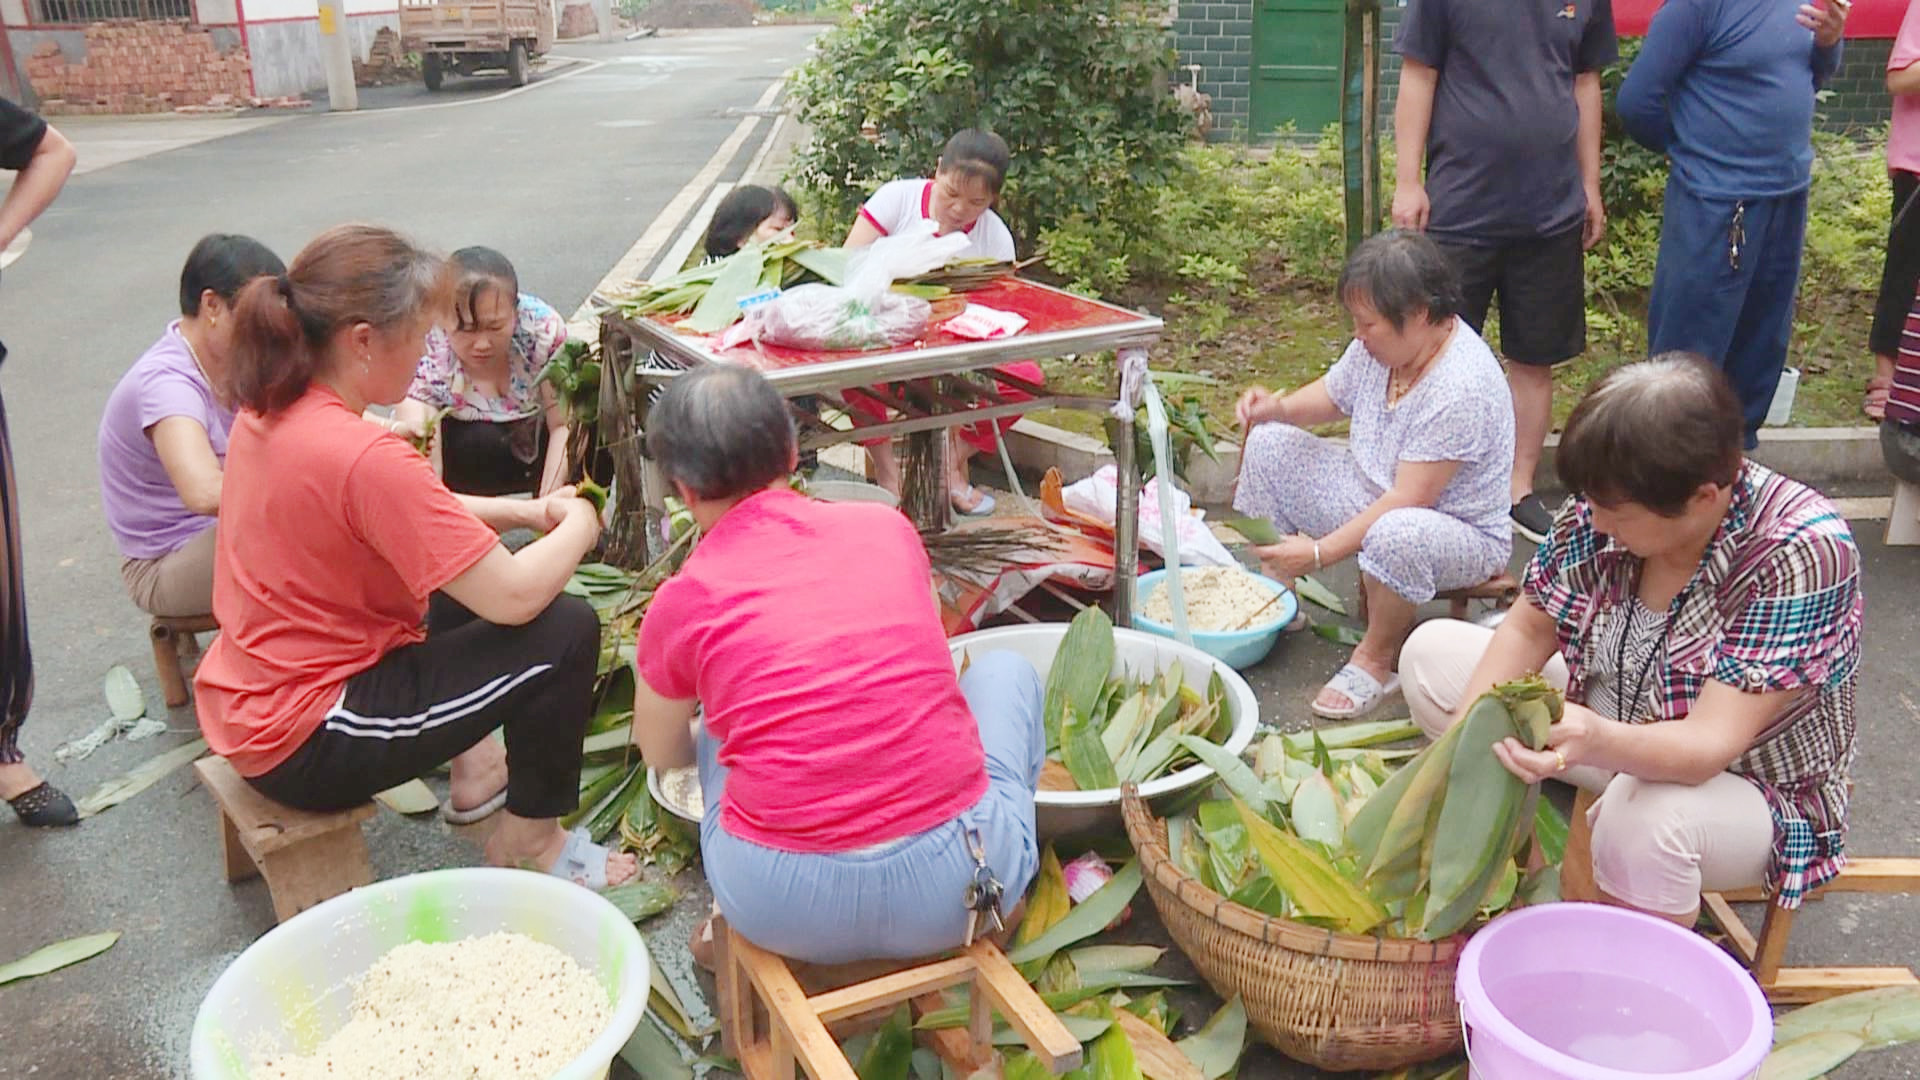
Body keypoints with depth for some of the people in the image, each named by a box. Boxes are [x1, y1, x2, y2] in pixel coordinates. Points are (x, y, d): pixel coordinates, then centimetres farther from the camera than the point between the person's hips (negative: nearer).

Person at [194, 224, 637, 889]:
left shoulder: (269, 410, 0)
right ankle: (530, 841, 6)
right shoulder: (363, 457, -29)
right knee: (567, 632, -11)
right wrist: (577, 528, -7)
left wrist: (523, 511, 3)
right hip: (303, 746, -10)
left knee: (461, 583, 26)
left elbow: (410, 514, 15)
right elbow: (516, 596, -27)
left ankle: (475, 767, 28)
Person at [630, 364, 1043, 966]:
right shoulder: (888, 527, 5)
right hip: (958, 890, 0)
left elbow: (661, 753, 23)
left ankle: (732, 921, 22)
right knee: (1003, 669, 26)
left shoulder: (684, 603, 1)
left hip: (786, 912, 0)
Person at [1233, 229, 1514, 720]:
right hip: (1375, 499, 9)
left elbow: (1407, 500, -31)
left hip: (1461, 534, -9)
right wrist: (1280, 409, -9)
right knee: (1270, 445, 1)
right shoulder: (1382, 342, -7)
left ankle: (1376, 660, -15)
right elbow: (1332, 395, 13)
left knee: (1397, 534, -43)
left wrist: (1320, 552, -31)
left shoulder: (1462, 386, -31)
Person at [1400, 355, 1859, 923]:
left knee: (1645, 814, -40)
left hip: (1749, 787, -6)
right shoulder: (1610, 501, -16)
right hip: (1608, 724, 6)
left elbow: (1711, 744, -35)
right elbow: (1527, 629, -4)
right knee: (1432, 652, -4)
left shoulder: (1801, 553, -30)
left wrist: (1599, 743, -56)